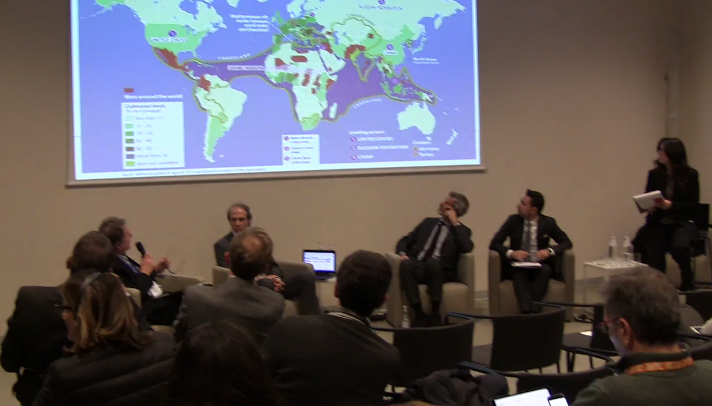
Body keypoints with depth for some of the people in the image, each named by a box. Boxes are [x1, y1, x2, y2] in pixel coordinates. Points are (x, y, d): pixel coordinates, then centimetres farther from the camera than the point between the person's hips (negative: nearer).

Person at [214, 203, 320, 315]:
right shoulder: (222, 245, 7)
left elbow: (273, 266, 16)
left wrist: (276, 278, -8)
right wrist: (259, 278, -18)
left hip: (272, 282, 5)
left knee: (307, 277, -21)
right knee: (265, 283, -41)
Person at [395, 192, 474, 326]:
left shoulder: (461, 230, 10)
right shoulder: (429, 222, 22)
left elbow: (467, 248, -12)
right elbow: (406, 241, 21)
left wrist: (455, 223, -6)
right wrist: (402, 253, -2)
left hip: (440, 271, -3)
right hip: (418, 267, 3)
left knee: (432, 262, -38)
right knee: (405, 263, -32)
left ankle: (435, 313, -27)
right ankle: (419, 313, -30)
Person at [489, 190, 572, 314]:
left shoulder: (548, 222, 0)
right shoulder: (513, 220, 0)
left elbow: (567, 242, 3)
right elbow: (494, 243, -1)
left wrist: (550, 251, -18)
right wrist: (511, 252, -22)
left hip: (539, 267, 1)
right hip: (518, 266, 0)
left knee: (546, 270, -34)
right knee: (518, 272, -36)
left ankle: (534, 308, -39)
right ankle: (527, 310, -50)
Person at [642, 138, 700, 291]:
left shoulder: (690, 175, -3)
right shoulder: (655, 174, 5)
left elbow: (693, 206, -5)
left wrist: (670, 205, -19)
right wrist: (650, 206, -13)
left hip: (681, 222, -3)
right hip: (658, 222, 3)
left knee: (679, 246, -32)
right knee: (654, 262, -16)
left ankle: (687, 282, -4)